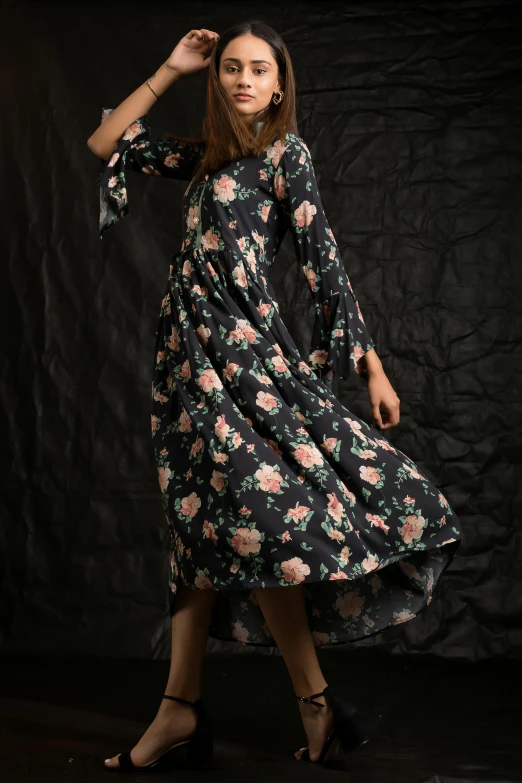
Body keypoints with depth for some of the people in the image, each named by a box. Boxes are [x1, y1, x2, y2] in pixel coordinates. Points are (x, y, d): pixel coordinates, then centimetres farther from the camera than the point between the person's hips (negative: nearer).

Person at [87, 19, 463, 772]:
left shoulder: (285, 153, -1)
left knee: (254, 513, -14)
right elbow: (106, 144, 21)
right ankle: (181, 709, 8)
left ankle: (318, 702, -4)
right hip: (189, 349, 7)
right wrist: (168, 73, 15)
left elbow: (325, 265, -5)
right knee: (203, 521, 6)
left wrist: (372, 366, -9)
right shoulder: (206, 155, 16)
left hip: (243, 349, -6)